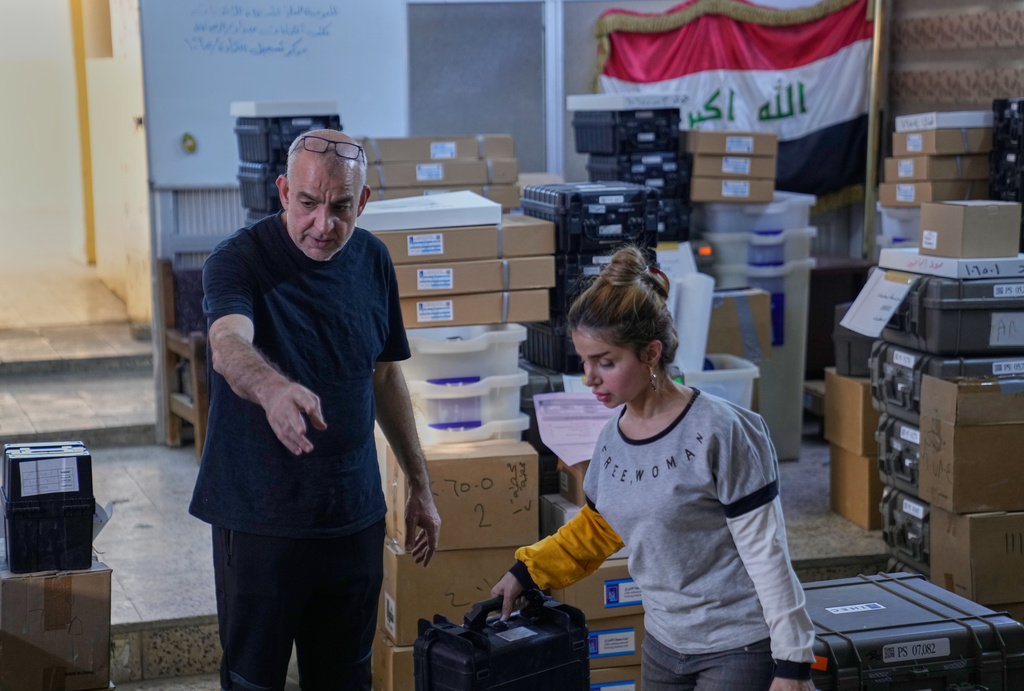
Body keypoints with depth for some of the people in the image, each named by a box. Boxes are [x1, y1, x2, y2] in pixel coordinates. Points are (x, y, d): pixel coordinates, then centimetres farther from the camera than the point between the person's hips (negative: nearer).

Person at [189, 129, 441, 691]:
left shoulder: (372, 260, 3)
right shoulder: (239, 260, -14)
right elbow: (229, 345, -36)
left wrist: (420, 486, 16)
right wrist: (274, 388, -58)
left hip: (355, 514, 5)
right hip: (259, 517, -4)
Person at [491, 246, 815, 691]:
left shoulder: (719, 432, -17)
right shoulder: (612, 440, 2)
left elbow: (765, 554, -14)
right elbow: (597, 527, 20)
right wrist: (526, 571, 12)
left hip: (739, 649, -6)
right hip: (663, 645, 7)